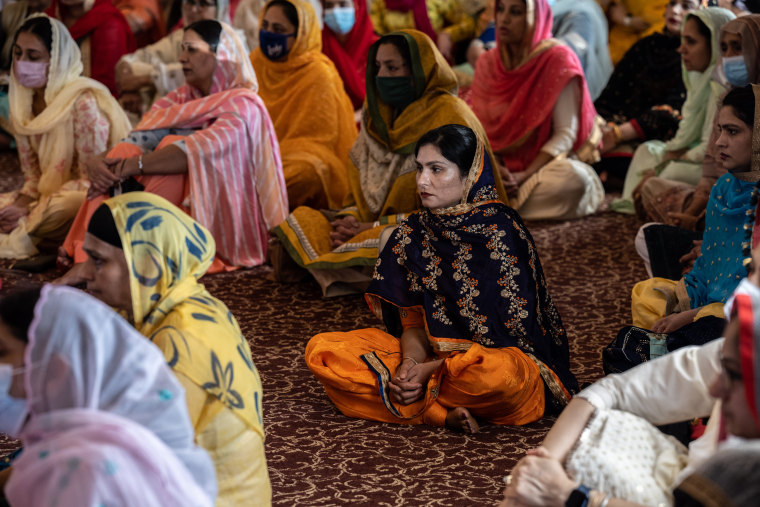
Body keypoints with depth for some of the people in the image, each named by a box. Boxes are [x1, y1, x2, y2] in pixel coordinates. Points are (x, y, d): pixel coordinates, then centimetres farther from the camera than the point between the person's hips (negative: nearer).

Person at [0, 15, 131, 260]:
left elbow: (90, 179, -17)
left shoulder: (84, 104, -20)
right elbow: (32, 175, 9)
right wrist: (22, 203, -13)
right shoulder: (23, 104, 3)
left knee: (54, 214, -36)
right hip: (50, 194, 7)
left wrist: (30, 211, -21)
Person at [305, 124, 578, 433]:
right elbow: (413, 320, 5)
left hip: (505, 355, -6)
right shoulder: (413, 233, 4)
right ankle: (442, 412, -21)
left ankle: (411, 401, -15)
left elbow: (505, 332, -14)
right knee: (321, 350, -12)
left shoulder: (501, 232, -14)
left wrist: (431, 369, -18)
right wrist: (409, 364, -17)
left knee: (496, 373, -44)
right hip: (430, 354, 6)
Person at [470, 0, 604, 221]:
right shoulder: (487, 63, 5)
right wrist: (493, 166, -18)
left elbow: (566, 134, -14)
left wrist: (525, 175, -23)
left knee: (574, 180, -38)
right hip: (500, 163, 3)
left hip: (545, 161, -2)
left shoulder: (558, 60, -10)